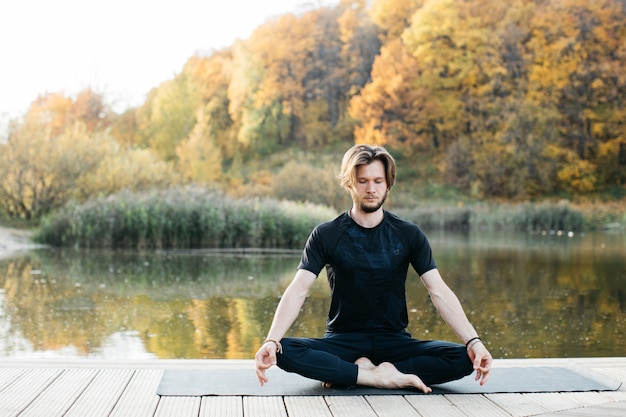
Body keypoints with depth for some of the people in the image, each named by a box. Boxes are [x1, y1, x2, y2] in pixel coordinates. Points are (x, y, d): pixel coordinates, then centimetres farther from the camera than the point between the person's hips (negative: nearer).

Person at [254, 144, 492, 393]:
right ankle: (383, 377, -25)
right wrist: (271, 341, -28)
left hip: (395, 342, 2)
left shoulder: (409, 235, 2)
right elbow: (298, 290, -12)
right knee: (285, 352, -31)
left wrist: (473, 341, -19)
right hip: (343, 342, -2)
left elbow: (439, 292, -5)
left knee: (464, 359, -25)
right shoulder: (326, 235, -2)